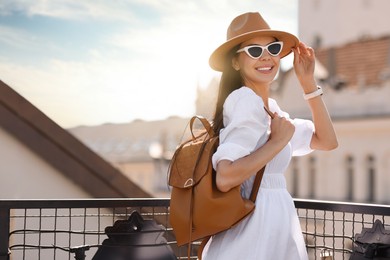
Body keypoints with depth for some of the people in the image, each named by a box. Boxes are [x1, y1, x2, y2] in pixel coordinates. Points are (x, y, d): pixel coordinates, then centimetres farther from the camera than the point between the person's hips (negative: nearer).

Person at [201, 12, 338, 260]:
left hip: (273, 222, 9)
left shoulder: (270, 107, 13)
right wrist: (278, 141, -17)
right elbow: (225, 178, -27)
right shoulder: (245, 100, -16)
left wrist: (308, 82, 9)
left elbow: (327, 141, 14)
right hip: (255, 224, -9)